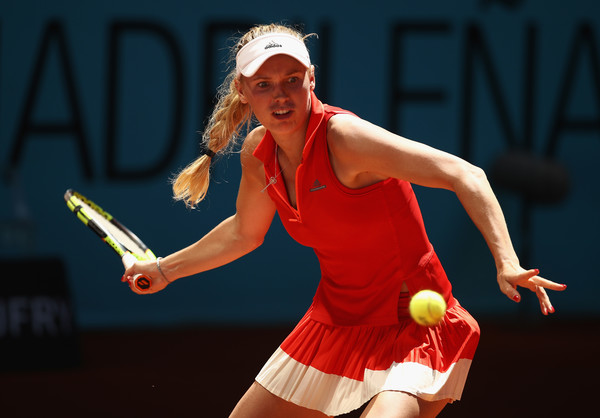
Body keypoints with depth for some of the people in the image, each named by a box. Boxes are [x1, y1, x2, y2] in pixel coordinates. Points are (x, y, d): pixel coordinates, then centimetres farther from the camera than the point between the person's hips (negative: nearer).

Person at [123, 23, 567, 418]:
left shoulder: (343, 137, -24)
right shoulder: (258, 152, 0)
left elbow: (466, 176, -31)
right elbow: (244, 232, 22)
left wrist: (507, 263, -43)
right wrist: (164, 269, 27)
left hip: (413, 326, -8)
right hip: (334, 329, 8)